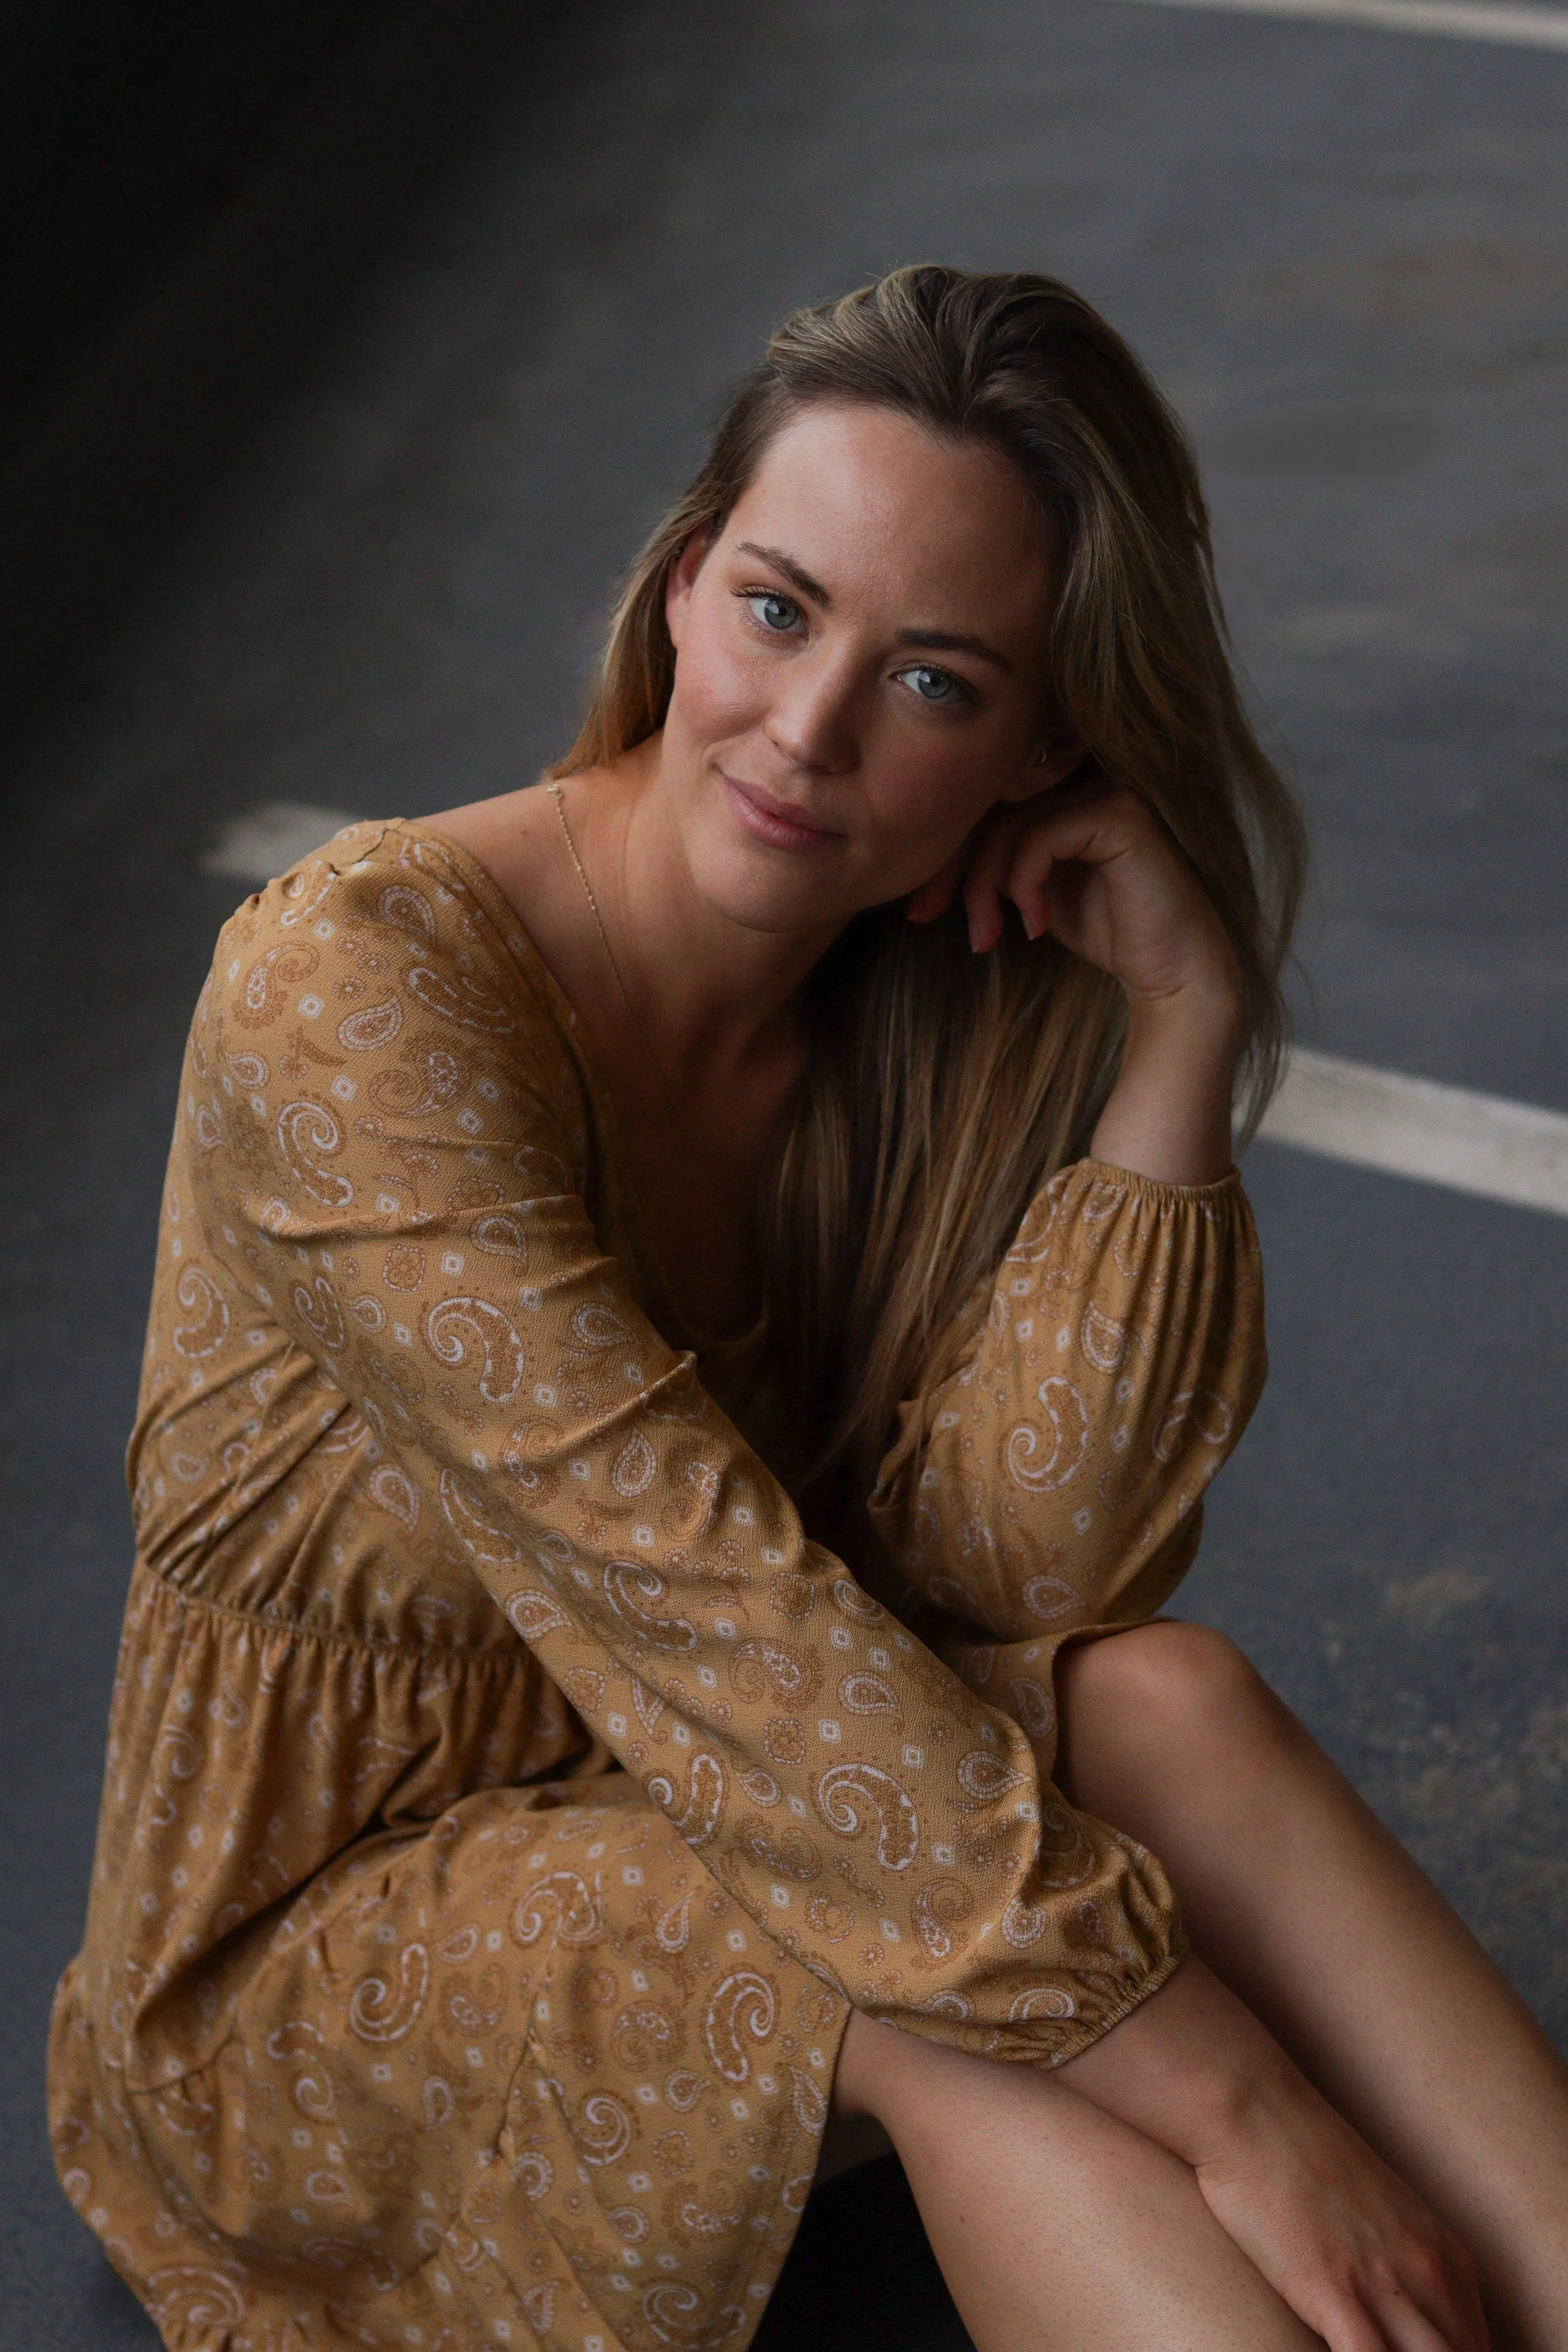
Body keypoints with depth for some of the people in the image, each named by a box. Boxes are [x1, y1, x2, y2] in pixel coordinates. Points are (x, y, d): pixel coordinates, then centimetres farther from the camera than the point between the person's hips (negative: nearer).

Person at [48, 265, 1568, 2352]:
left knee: (1162, 1699, -23)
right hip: (321, 1940, -4)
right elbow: (696, 1604, -32)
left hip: (703, 1817, 5)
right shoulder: (360, 986, -25)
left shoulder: (955, 1001, -5)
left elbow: (1010, 1576, -17)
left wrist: (1178, 1038, -24)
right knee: (952, 1978, -31)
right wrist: (1228, 2094, -34)